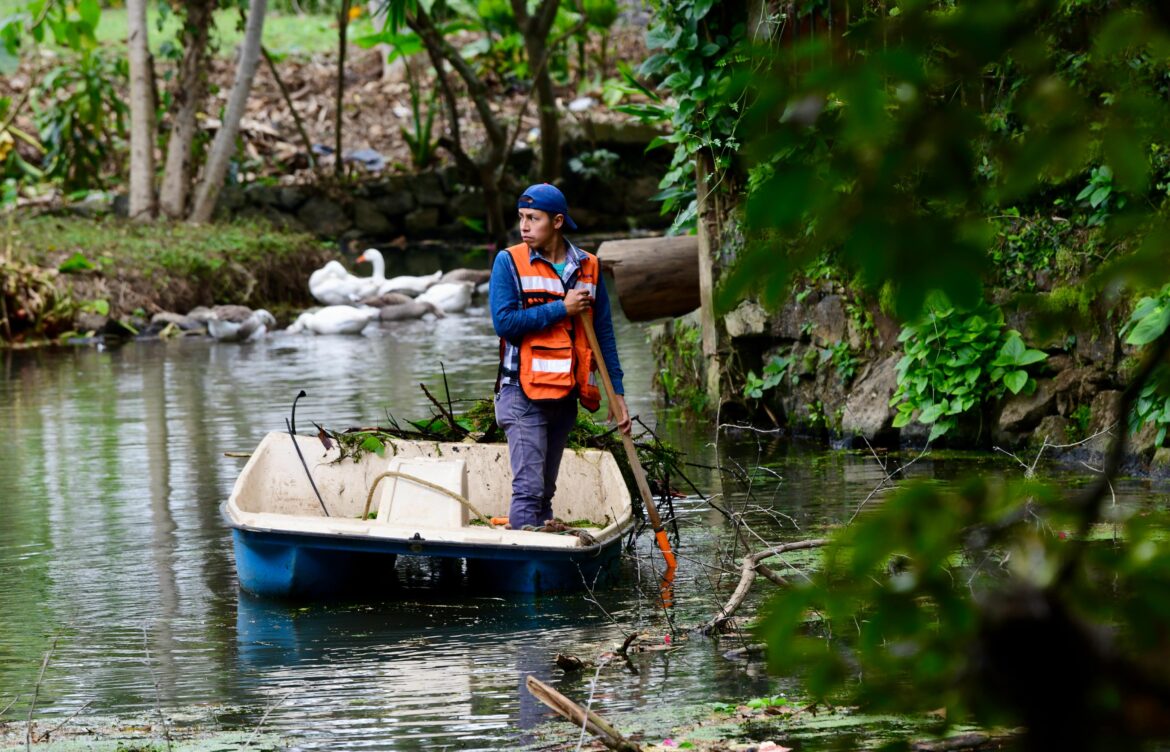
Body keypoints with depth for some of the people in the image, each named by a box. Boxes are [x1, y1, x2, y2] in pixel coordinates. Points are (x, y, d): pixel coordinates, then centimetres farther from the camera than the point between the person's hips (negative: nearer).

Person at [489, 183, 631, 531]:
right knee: (529, 488, -13)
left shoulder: (588, 267, 10)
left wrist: (616, 393, 9)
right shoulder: (509, 262, -2)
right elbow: (504, 321, -14)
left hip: (565, 394, 5)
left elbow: (603, 333, 13)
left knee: (545, 490, 11)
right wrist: (562, 309, -13)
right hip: (523, 393, -5)